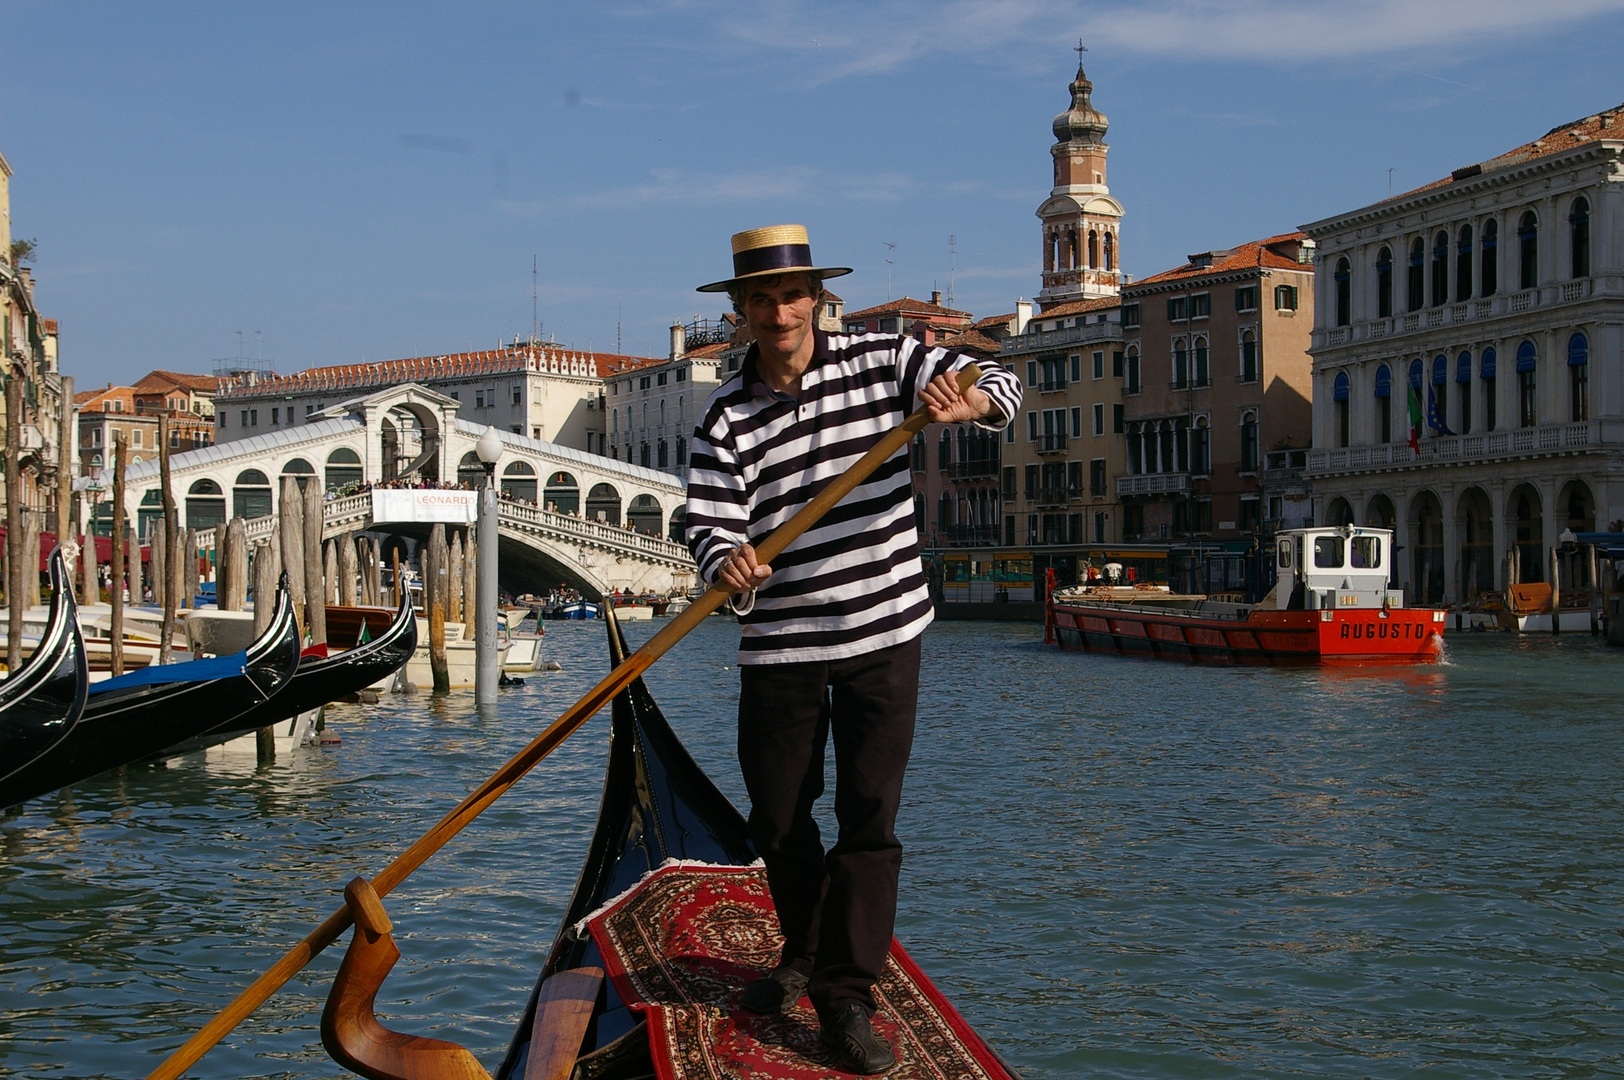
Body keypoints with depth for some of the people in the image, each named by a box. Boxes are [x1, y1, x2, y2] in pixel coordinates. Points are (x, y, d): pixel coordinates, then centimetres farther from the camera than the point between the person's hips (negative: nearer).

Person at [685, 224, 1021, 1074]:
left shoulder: (881, 360, -2)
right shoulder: (727, 417, -3)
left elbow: (999, 383, -4)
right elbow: (708, 523, -12)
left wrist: (967, 402, -29)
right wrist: (728, 564, -36)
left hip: (883, 632, -1)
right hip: (779, 648, 1)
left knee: (869, 814, -3)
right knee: (777, 817, 11)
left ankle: (846, 997, 3)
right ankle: (805, 953, 36)